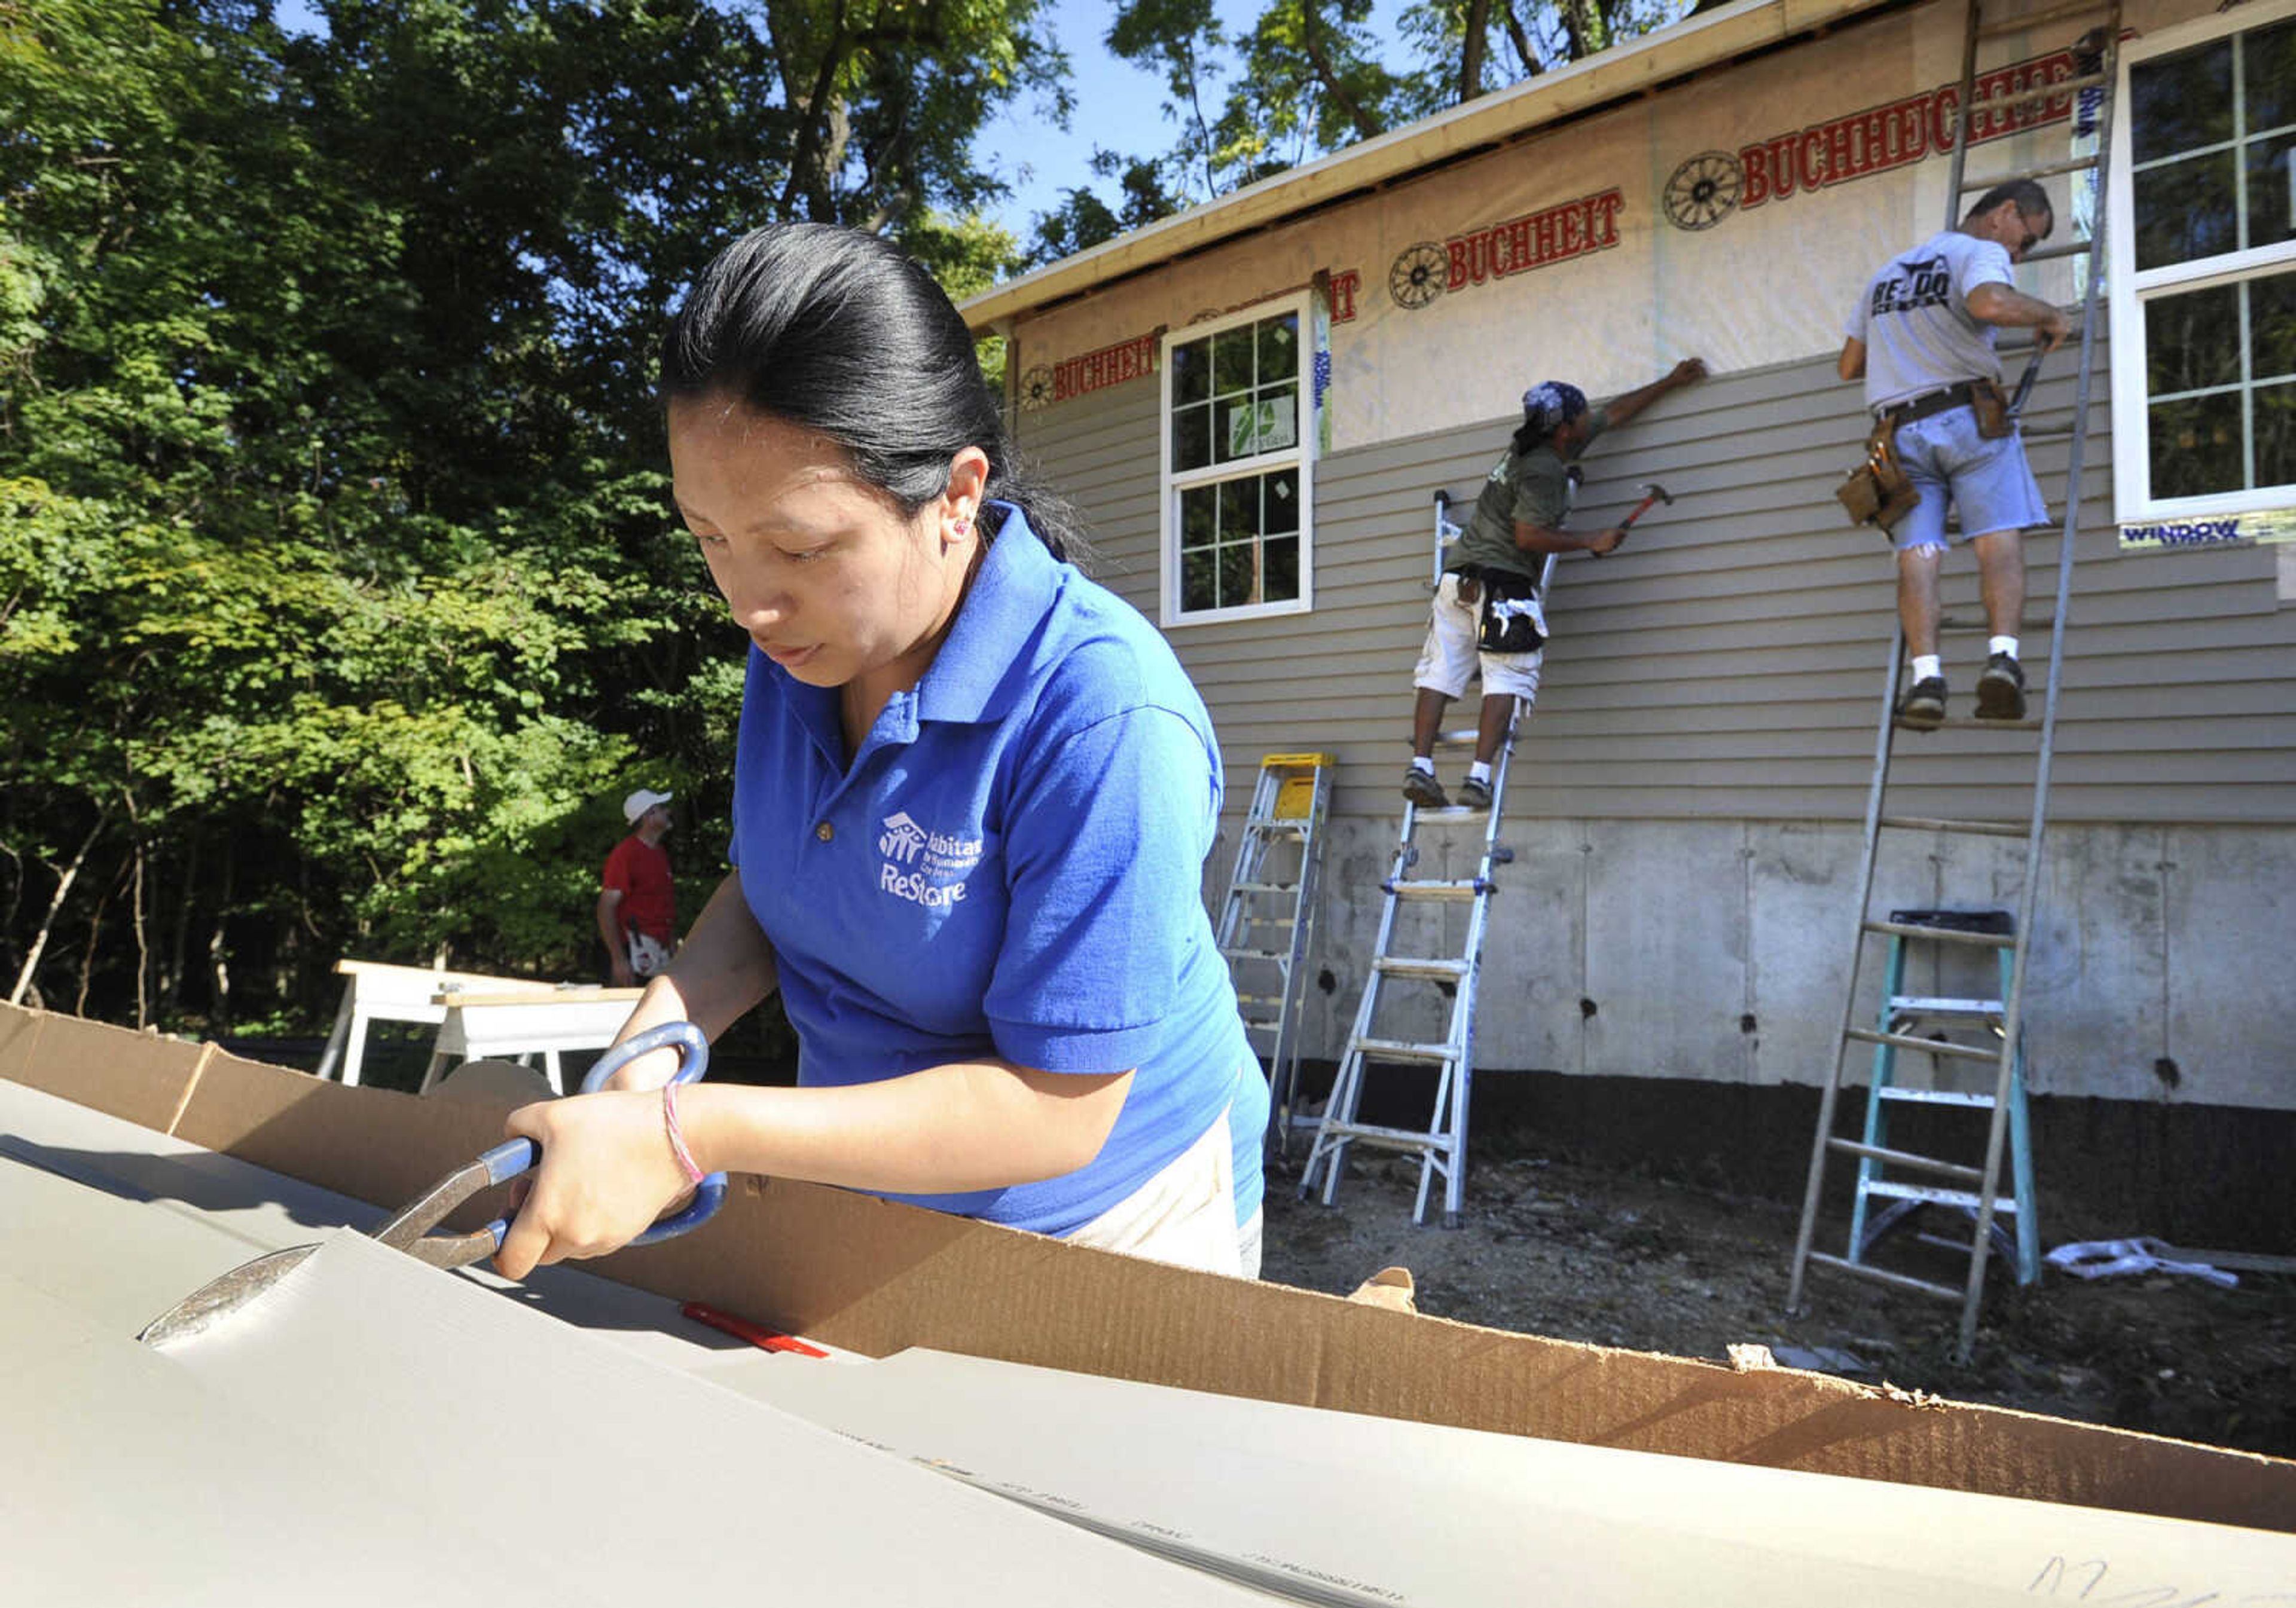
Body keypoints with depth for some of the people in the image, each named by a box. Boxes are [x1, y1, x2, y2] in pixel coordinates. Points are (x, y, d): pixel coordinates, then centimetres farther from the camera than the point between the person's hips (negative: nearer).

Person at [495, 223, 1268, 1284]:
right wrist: (662, 1032, -13)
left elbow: (1056, 1110, -29)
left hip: (1100, 1219, -5)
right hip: (867, 1190, 6)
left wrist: (690, 1136, -31)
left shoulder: (1104, 718, -32)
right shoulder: (800, 644, -8)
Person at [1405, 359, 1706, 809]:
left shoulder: (1553, 445, 18)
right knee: (1506, 681, -8)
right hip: (1500, 582, -9)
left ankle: (1420, 767, -4)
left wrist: (1669, 383, 36)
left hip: (1459, 576, 9)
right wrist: (1590, 543, -8)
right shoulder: (1544, 471, -11)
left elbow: (1614, 412, 29)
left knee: (1439, 673, 0)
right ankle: (1478, 777, -17)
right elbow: (1528, 536, -18)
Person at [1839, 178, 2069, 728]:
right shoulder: (1979, 252, 5)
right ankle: (2002, 657, -28)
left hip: (1901, 430, 5)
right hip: (1970, 416, -5)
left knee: (1917, 552, -6)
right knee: (1999, 539, -9)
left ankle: (1926, 677, -21)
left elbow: (1849, 366, 28)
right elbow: (1989, 303, -19)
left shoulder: (1885, 274, 28)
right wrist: (2049, 315, -2)